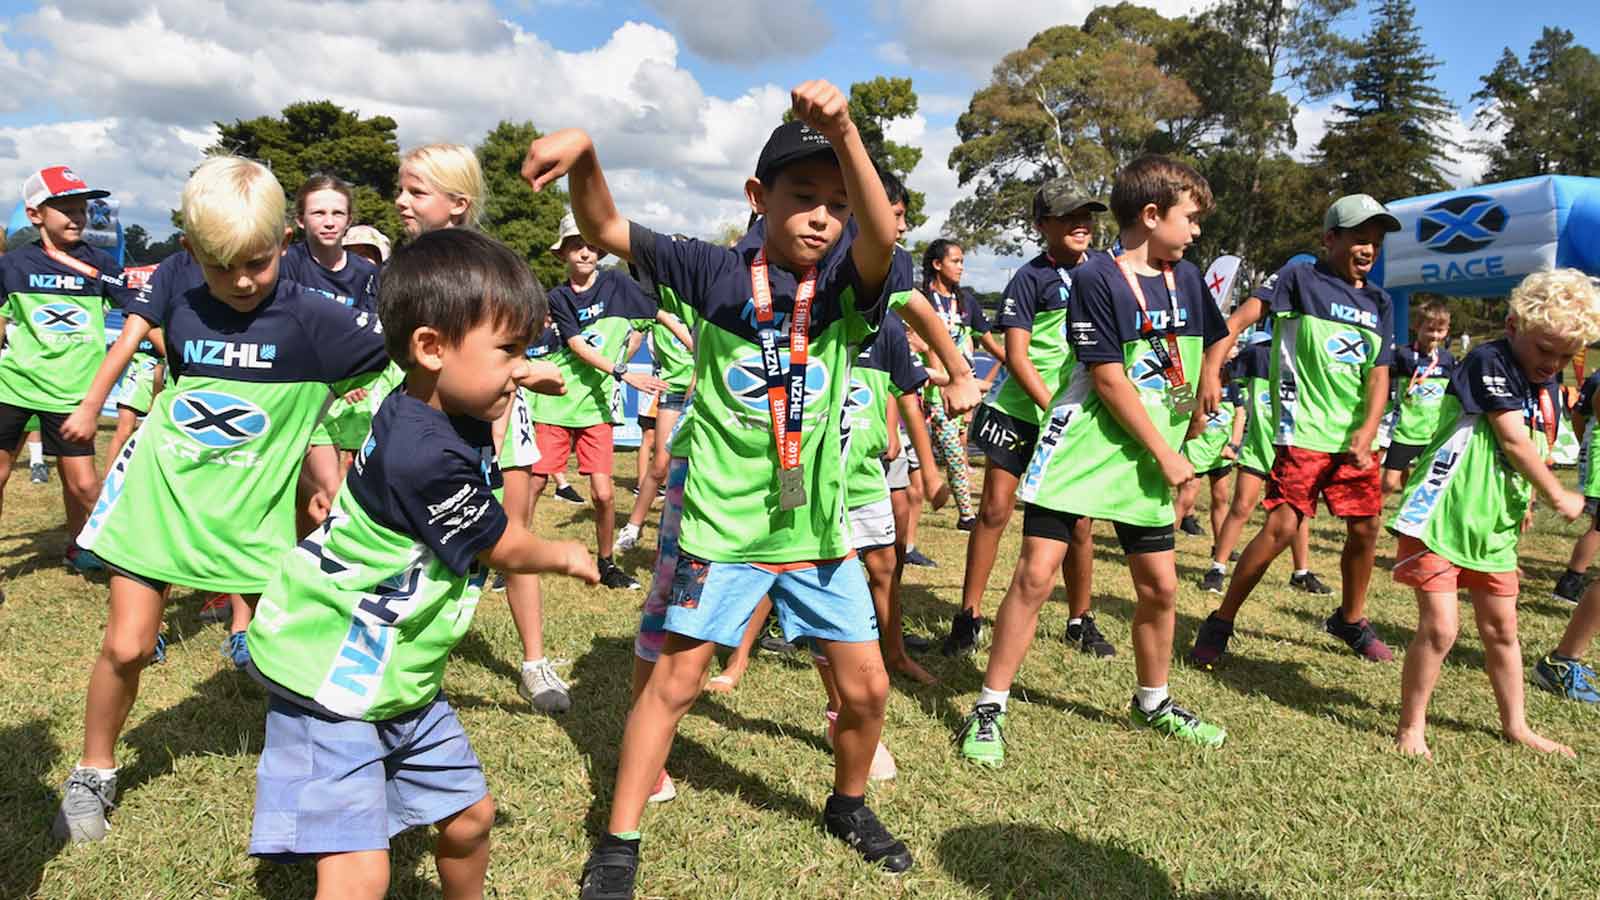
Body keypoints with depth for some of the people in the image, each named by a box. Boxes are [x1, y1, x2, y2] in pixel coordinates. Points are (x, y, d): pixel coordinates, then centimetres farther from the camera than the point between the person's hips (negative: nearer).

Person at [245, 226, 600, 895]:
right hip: (332, 682, -10)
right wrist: (563, 555, 7)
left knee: (470, 816, 18)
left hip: (401, 675, 10)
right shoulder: (425, 458, -30)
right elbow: (503, 548, -12)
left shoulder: (453, 417, -1)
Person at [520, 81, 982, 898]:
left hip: (816, 524, 3)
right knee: (674, 682, 5)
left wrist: (845, 133, -41)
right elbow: (606, 229, -9)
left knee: (866, 686, 10)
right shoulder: (715, 273, -6)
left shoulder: (847, 285, -4)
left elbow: (882, 236, -25)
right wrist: (583, 154, -30)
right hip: (723, 522, -2)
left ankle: (848, 807, 39)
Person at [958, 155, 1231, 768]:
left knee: (1160, 585, 10)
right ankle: (989, 709, 1)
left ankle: (1153, 703, 32)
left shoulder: (1186, 279, 10)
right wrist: (1165, 453, -11)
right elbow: (1108, 379, -14)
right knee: (1036, 572, -11)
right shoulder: (1096, 278, -11)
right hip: (1084, 448, -6)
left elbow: (1214, 344, 27)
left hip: (1150, 458, 6)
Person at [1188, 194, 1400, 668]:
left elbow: (1379, 373, 7)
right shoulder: (1301, 277, -3)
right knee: (1282, 526, -12)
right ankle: (1220, 623, 0)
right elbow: (1244, 315, -16)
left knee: (1365, 528, 10)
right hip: (1304, 432, -6)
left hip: (1356, 438, 6)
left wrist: (1367, 430, -9)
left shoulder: (1380, 303, 13)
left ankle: (1351, 620, 34)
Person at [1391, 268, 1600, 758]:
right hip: (1440, 516, -8)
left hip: (1494, 526, 8)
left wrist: (1526, 504, 9)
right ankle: (1411, 727, 6)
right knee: (1439, 627, -10)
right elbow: (1513, 441, -16)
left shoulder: (1549, 391, 11)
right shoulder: (1489, 361, -13)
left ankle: (1515, 725, 34)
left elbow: (1537, 453, 21)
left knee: (1501, 629, 17)